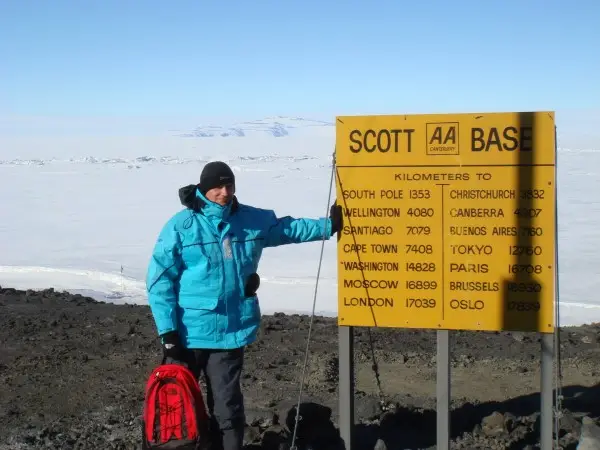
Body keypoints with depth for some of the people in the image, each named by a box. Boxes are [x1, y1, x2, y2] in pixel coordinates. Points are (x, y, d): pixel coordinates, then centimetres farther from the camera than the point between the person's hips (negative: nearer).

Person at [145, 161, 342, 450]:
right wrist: (168, 331, -12)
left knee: (226, 405, 9)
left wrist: (328, 226, 21)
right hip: (187, 333, -2)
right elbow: (160, 279, -9)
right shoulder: (181, 226, -9)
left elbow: (288, 228, 23)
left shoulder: (252, 220, 4)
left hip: (230, 331, 3)